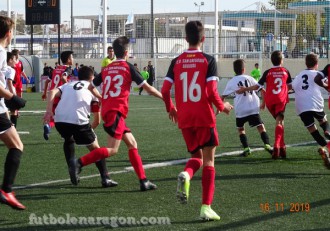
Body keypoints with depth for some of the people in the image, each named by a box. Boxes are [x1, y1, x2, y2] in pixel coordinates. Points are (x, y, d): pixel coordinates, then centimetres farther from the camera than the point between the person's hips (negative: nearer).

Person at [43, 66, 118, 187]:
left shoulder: (68, 85, 30)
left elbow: (53, 92, 7)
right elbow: (97, 120, 18)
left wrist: (49, 111, -1)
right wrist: (90, 129, 35)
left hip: (59, 119, 3)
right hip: (79, 121, -3)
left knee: (68, 141, 34)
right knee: (95, 148, 14)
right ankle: (105, 178, 3)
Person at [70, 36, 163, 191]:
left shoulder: (107, 69, 16)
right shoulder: (128, 67, -1)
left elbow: (91, 87, 23)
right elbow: (147, 88, 1)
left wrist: (102, 98, 39)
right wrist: (164, 97, 13)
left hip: (107, 109, 8)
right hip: (116, 112, -8)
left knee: (132, 145, 10)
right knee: (112, 149, -11)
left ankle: (143, 181, 7)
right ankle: (80, 162, -19)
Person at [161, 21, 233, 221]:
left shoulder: (176, 62, 3)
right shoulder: (208, 60, -6)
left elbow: (165, 90, -1)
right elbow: (212, 91, -13)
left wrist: (170, 108, 17)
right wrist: (223, 106, 5)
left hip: (184, 119, 3)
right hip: (205, 118, -3)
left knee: (196, 156, 20)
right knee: (208, 161, 6)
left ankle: (186, 175, -15)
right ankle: (206, 207, 0)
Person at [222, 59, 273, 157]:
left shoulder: (231, 82, 5)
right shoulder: (249, 78, 9)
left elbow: (223, 96, 6)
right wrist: (263, 103, 18)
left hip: (240, 110, 0)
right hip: (253, 108, 0)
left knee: (240, 128, 19)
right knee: (261, 126, 0)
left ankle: (246, 148, 7)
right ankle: (267, 144, -19)